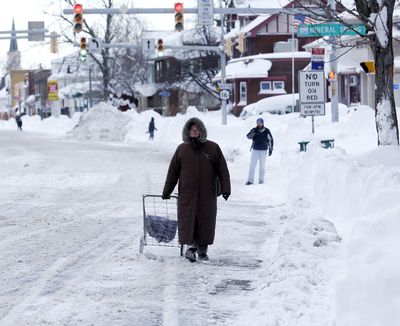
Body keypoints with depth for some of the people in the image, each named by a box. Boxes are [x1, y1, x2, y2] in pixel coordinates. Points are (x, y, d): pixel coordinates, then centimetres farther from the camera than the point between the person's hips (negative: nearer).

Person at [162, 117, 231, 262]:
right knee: (188, 220, -10)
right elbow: (173, 171, 10)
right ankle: (192, 246, -9)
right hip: (187, 192, 0)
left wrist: (225, 189, -2)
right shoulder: (182, 149, 4)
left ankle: (202, 250, 16)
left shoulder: (213, 148, 2)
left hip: (207, 194, 0)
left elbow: (223, 170, 4)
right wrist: (166, 191, 11)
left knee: (205, 222, 5)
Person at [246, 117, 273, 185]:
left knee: (262, 165, 4)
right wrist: (253, 132, -30)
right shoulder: (254, 130, 0)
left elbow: (270, 140, 6)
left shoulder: (266, 131, -1)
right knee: (252, 165, -2)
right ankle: (250, 180, 0)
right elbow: (249, 136, -13)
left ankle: (261, 180, 11)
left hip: (263, 150, -1)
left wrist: (271, 149, 3)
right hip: (255, 150, 1)